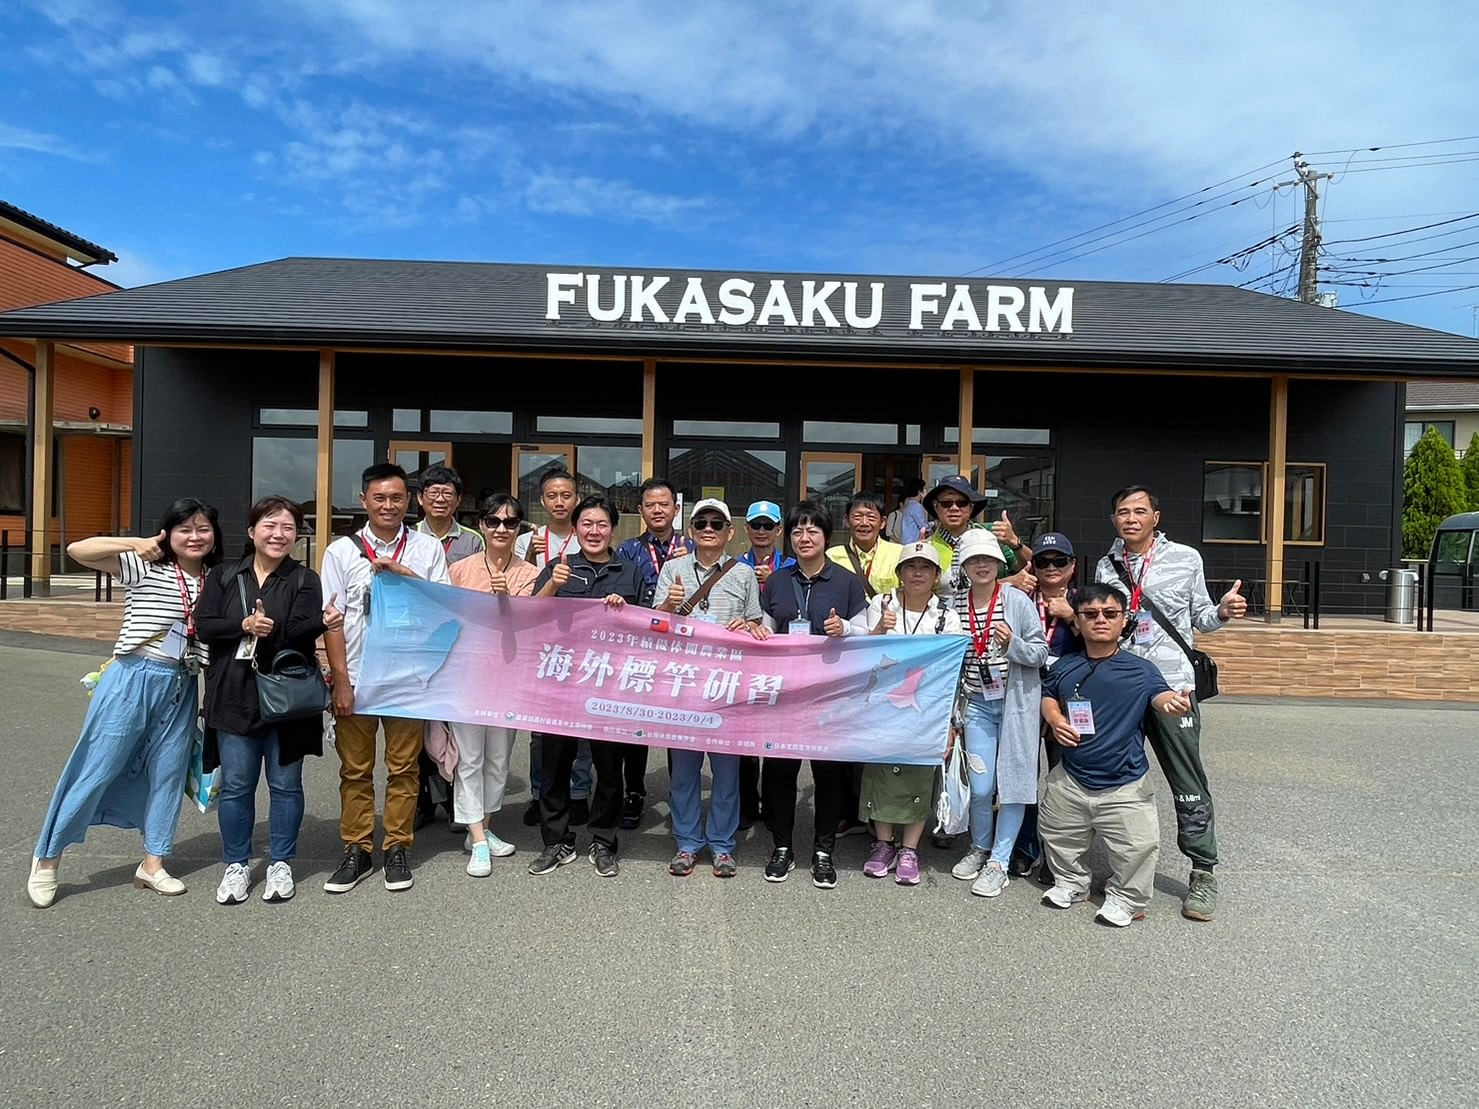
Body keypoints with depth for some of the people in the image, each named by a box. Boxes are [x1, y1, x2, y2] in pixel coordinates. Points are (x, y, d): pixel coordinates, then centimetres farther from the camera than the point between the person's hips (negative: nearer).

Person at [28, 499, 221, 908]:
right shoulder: (144, 566, -5)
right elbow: (76, 550, -14)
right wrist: (135, 543, -20)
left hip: (181, 689, 5)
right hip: (133, 679, -4)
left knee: (168, 773, 10)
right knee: (97, 769, 3)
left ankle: (152, 864, 23)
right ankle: (47, 859, 21)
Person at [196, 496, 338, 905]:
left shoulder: (304, 580, 1)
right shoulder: (224, 575, 8)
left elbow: (299, 633, -11)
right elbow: (205, 626, -1)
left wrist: (321, 623, -33)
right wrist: (244, 625, -17)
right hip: (234, 696, 2)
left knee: (285, 784, 7)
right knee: (236, 785, 8)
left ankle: (280, 863, 22)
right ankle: (236, 864, 24)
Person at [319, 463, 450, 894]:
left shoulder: (427, 548, 3)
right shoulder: (341, 551, 3)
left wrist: (405, 576, -17)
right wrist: (341, 680, -6)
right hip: (355, 677, 1)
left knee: (403, 768, 8)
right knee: (355, 770, 9)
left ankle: (397, 848, 21)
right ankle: (357, 851, 22)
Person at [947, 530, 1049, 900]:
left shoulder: (1018, 601, -8)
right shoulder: (955, 605, 2)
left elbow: (1040, 653, -4)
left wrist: (1012, 643, -23)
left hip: (1017, 700, -2)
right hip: (978, 703, 2)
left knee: (1013, 781, 1)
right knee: (980, 786, 2)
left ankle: (999, 861, 15)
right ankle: (979, 848, 27)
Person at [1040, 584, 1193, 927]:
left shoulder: (1140, 670, -9)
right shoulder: (1065, 667, 0)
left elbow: (1159, 694, -25)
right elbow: (1048, 696, 16)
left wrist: (1174, 702, -48)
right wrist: (1055, 719, -5)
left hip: (1123, 786, -3)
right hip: (1069, 780, 4)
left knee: (1137, 848, -3)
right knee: (1058, 837, 20)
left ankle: (1124, 899, 25)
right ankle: (1071, 882, 47)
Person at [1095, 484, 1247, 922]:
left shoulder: (1185, 558, 2)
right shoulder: (1106, 567, 9)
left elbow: (1200, 619, 8)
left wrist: (1222, 612, -13)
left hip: (1171, 684, -3)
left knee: (1189, 785, 0)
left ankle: (1204, 874, 16)